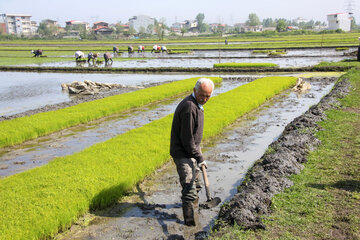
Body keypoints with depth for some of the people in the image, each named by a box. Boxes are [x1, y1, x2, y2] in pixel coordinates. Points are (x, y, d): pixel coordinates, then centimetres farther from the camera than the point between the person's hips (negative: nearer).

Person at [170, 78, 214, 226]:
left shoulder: (197, 104, 7)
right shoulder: (189, 107, -26)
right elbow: (186, 139, -24)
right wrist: (199, 157, -18)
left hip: (190, 152, 10)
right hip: (183, 154, -10)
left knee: (196, 184, 25)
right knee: (189, 190, -12)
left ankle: (194, 207, 46)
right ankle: (190, 223, -6)